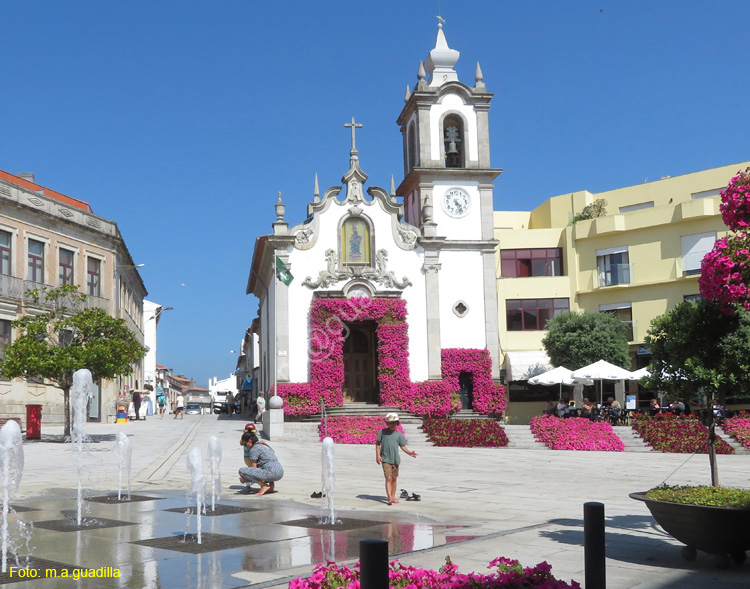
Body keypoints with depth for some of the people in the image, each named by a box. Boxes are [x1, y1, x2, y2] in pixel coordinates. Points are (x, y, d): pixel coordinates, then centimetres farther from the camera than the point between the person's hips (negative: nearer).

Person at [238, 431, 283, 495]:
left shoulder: (254, 449, -4)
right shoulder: (265, 444, 23)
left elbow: (254, 468, -1)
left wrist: (244, 478, 11)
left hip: (271, 473, -9)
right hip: (280, 473, 9)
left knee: (242, 471, -11)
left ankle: (264, 486, -7)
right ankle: (271, 485, 15)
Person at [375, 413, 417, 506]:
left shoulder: (399, 434, 4)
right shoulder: (382, 432, 0)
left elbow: (403, 446, 5)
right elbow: (378, 443, 5)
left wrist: (409, 452, -12)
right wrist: (377, 455, -3)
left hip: (395, 459, 3)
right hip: (385, 459, -3)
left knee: (394, 478, 11)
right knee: (388, 478, -14)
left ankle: (393, 496, 24)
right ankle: (389, 498, -17)